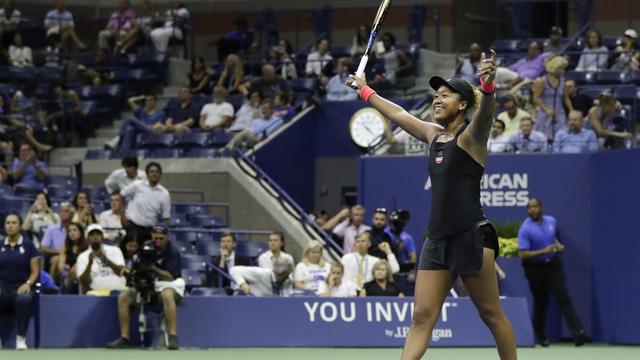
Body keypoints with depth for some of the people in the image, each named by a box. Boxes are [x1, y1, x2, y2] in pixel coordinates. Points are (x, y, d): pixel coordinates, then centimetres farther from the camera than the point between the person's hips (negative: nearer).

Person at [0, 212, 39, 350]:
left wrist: (28, 284, -15)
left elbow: (35, 271, 4)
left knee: (24, 299, -40)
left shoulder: (28, 246, 7)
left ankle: (21, 338, -30)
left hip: (21, 287, -1)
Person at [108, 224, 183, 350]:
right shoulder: (148, 248, 1)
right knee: (123, 297, -13)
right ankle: (124, 338, -11)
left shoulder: (173, 251, -14)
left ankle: (173, 337, -42)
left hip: (169, 284, -5)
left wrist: (153, 269, -29)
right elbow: (136, 269, 2)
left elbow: (171, 276, -19)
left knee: (167, 295, -41)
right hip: (148, 284, 5)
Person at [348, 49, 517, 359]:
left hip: (472, 237, -7)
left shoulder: (471, 135, -6)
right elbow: (398, 114, 32)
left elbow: (486, 111, -29)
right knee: (422, 316, 0)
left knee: (492, 315, -1)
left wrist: (487, 86, -51)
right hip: (438, 240, 7)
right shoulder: (434, 134, 16)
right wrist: (365, 90, 43)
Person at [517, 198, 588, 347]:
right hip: (535, 269, -3)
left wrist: (558, 245, 3)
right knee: (540, 303, 8)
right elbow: (522, 254, -20)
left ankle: (578, 332, -17)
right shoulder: (525, 229, -15)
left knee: (564, 298, -8)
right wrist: (543, 251, -27)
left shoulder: (551, 221, 2)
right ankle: (540, 336, 26)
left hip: (553, 264, 3)